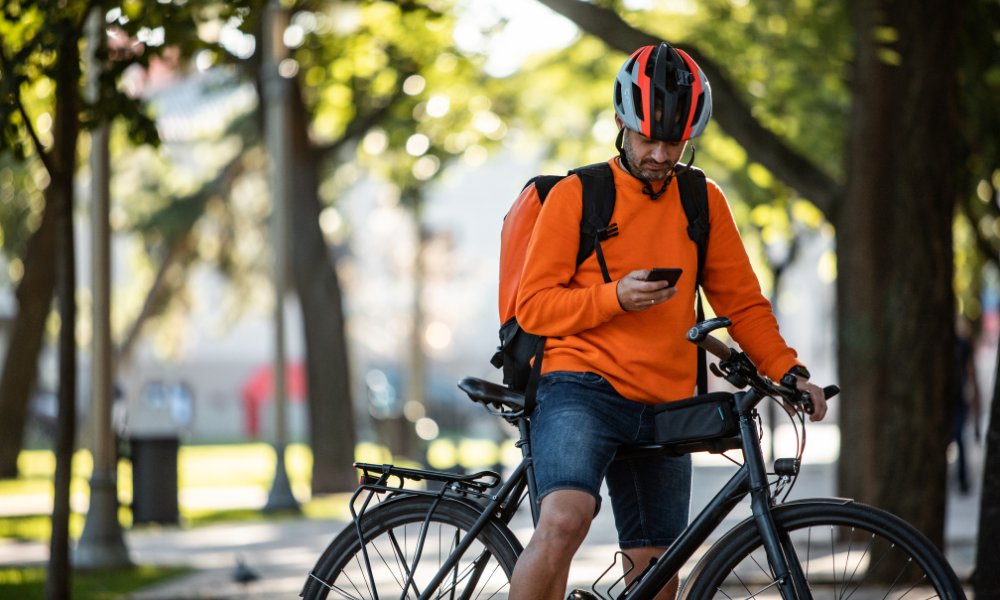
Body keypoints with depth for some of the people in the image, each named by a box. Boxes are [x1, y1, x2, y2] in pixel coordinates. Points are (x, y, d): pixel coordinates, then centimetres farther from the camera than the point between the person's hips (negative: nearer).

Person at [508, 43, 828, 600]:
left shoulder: (704, 202, 12)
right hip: (582, 390, -5)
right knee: (565, 520, -30)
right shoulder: (576, 195, 1)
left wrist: (790, 372, 0)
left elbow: (743, 303, 16)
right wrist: (614, 296, -19)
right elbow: (534, 307, -3)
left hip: (664, 408, 5)